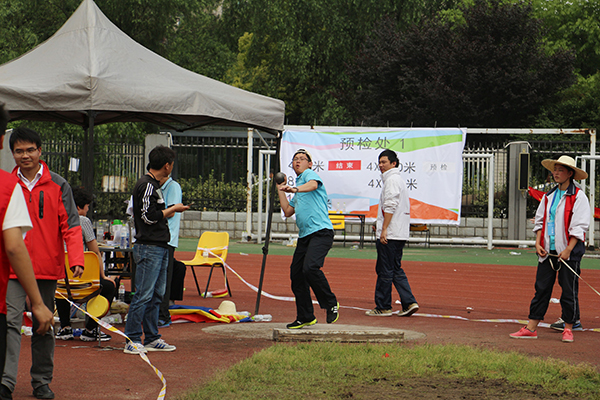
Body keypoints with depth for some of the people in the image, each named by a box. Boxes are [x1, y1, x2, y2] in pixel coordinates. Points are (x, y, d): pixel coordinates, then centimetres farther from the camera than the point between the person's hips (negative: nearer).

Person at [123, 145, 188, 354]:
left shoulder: (154, 185, 17)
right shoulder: (146, 185, -13)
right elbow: (149, 216, -17)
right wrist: (173, 209, -6)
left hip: (160, 247, 10)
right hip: (149, 248, -10)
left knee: (156, 295, 12)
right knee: (144, 295, -9)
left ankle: (152, 338, 17)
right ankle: (132, 340, -5)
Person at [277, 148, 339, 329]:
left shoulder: (309, 174, 3)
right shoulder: (297, 187, 28)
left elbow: (313, 185, -22)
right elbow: (288, 211, 25)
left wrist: (295, 189, -39)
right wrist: (281, 189, 28)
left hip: (321, 231, -9)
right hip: (304, 236, 9)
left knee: (310, 268, -27)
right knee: (296, 274, 4)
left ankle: (331, 304, -10)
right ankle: (305, 317, 14)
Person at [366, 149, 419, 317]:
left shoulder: (392, 179, -11)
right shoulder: (398, 179, 21)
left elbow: (390, 206, -19)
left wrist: (384, 230, -21)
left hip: (390, 234, -10)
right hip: (400, 234, 10)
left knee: (385, 271, -3)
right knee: (396, 270, 11)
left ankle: (383, 307, 2)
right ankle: (409, 302, 3)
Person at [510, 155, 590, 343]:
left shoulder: (578, 197, -5)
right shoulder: (549, 196, 13)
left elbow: (579, 227, -9)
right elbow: (540, 221, 16)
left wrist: (568, 250, -15)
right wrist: (538, 243, 2)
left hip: (569, 251, -5)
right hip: (548, 250, 5)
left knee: (569, 290, 1)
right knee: (541, 288, 4)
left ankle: (568, 329, 11)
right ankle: (531, 328, 5)